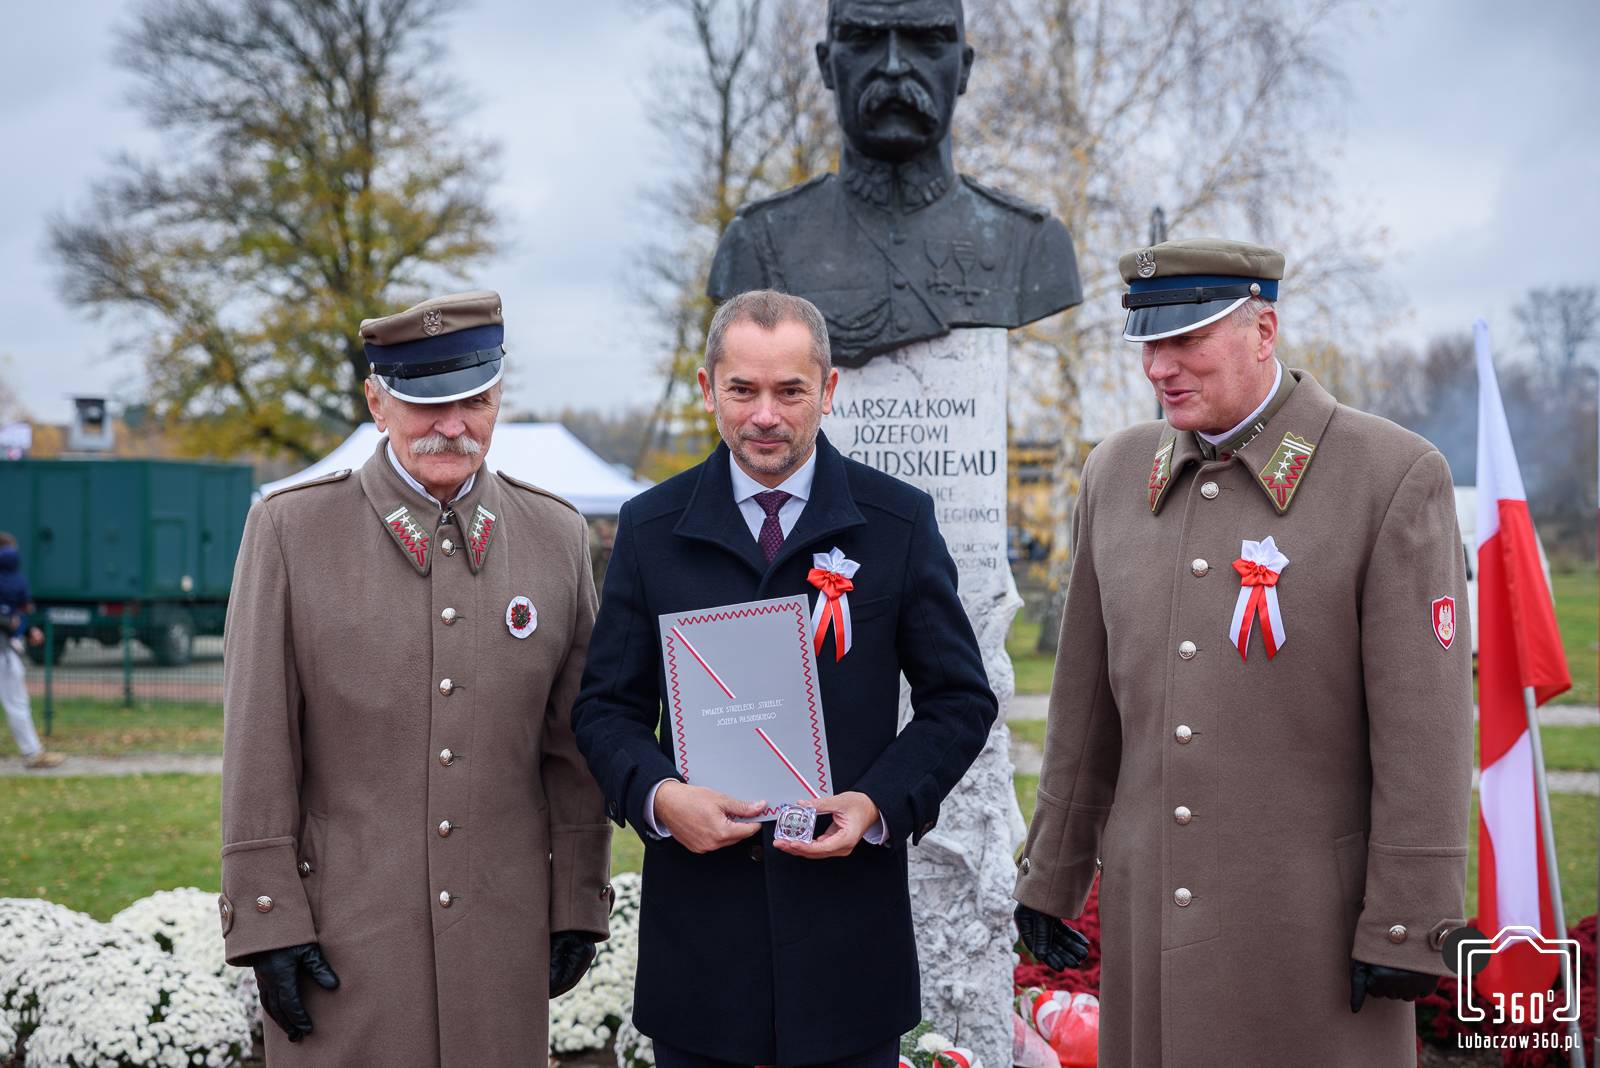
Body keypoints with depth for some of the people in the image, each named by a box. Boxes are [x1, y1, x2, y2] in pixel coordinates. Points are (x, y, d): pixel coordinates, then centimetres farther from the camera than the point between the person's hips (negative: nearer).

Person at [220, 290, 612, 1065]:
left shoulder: (557, 536, 5)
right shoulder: (288, 529, -3)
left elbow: (574, 745, 8)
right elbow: (257, 746, -4)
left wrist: (579, 904, 6)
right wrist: (266, 920, -7)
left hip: (502, 935, 2)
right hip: (343, 936, -2)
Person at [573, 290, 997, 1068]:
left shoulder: (899, 523, 1)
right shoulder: (649, 529, 5)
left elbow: (960, 699, 4)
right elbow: (606, 705, 6)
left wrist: (879, 805, -12)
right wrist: (658, 795, -14)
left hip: (848, 921, -1)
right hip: (698, 918, 1)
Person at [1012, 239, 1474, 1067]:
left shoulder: (1396, 477, -11)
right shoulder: (1117, 473, 4)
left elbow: (1425, 722, -12)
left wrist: (1406, 927, -14)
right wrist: (1051, 875, 12)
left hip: (1316, 911, -4)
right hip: (1151, 902, 5)